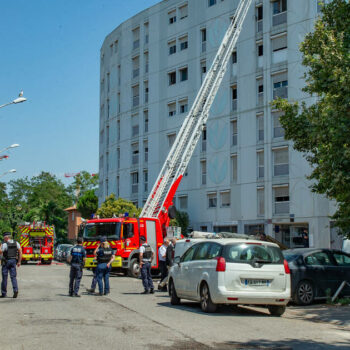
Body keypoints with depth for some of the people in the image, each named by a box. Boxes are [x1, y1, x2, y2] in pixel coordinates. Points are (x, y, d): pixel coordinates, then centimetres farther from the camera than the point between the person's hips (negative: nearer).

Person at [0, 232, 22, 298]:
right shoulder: (16, 243, 4)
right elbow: (20, 252, 2)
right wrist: (19, 262, 5)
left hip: (6, 261, -4)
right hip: (13, 261, 4)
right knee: (13, 277, 4)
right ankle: (15, 290, -17)